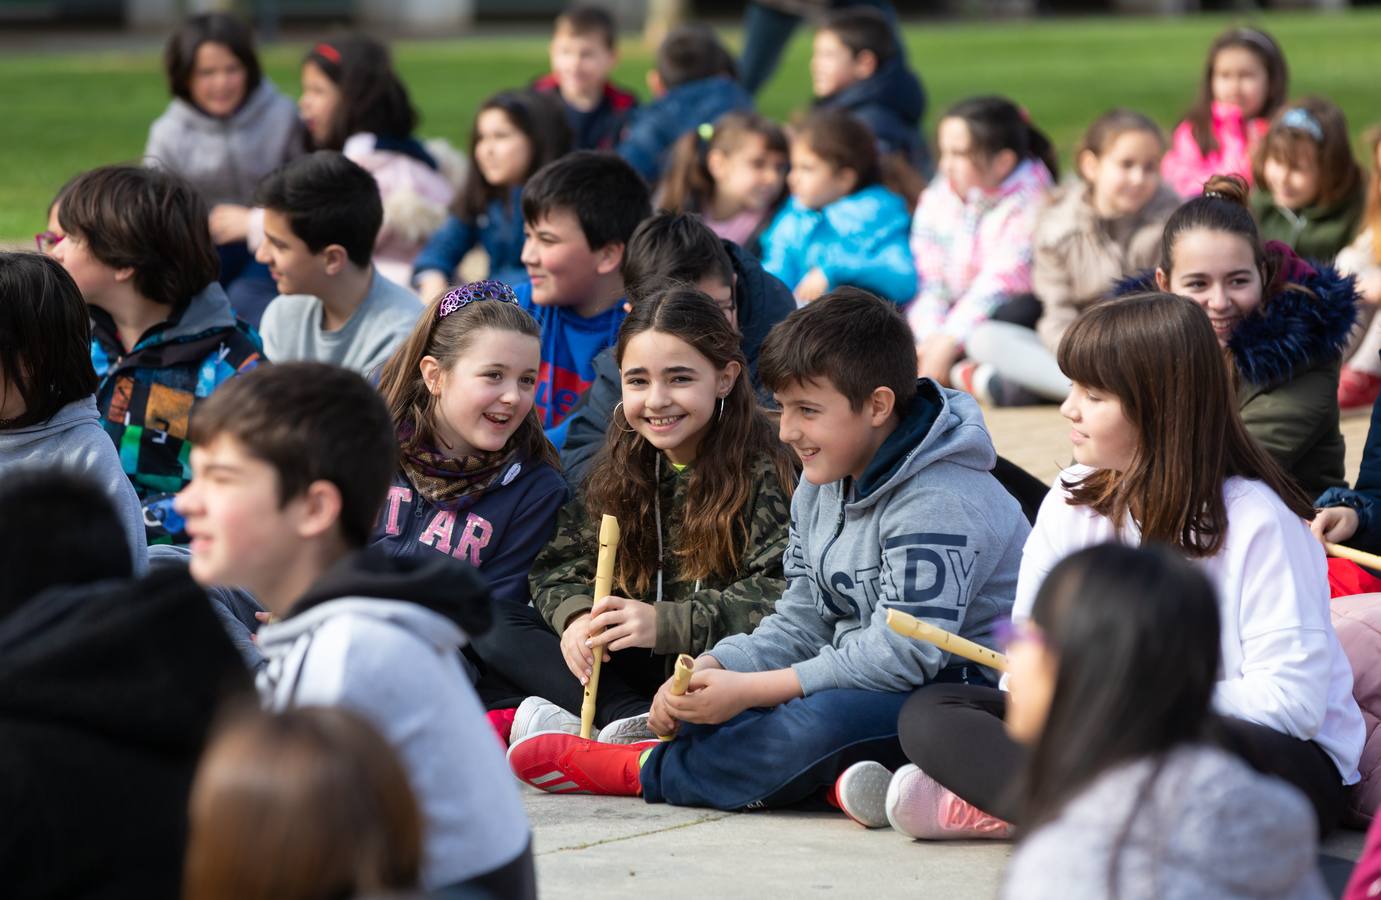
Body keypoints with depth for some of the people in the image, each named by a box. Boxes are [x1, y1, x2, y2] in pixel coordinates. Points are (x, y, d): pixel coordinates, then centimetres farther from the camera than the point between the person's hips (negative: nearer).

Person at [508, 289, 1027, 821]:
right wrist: (714, 669, -11)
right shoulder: (822, 487, 8)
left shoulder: (938, 506, -22)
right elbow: (801, 623, 9)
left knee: (825, 720, -35)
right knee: (703, 698, -1)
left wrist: (749, 690, -25)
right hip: (857, 678, 9)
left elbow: (901, 654, -27)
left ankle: (645, 772, -17)